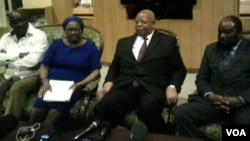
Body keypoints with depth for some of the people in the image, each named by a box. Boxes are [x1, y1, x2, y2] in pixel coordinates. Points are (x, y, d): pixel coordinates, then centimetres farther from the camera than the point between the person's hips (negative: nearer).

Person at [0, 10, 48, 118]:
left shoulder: (39, 35, -5)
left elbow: (33, 60, -18)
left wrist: (9, 60, -5)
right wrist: (18, 55, -12)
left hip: (31, 75, -5)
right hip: (9, 75, 5)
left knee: (17, 88, -34)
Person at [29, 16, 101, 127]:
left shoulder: (90, 47, 10)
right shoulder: (57, 44, 16)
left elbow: (96, 72, 1)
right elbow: (44, 67, 12)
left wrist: (80, 84, -16)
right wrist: (45, 81, -10)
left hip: (73, 87, -2)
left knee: (53, 113, -32)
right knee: (37, 112, -28)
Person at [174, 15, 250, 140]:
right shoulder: (211, 49, 18)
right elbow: (201, 78, 15)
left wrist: (239, 100, -18)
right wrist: (209, 95, -7)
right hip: (213, 101, 4)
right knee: (180, 114, -22)